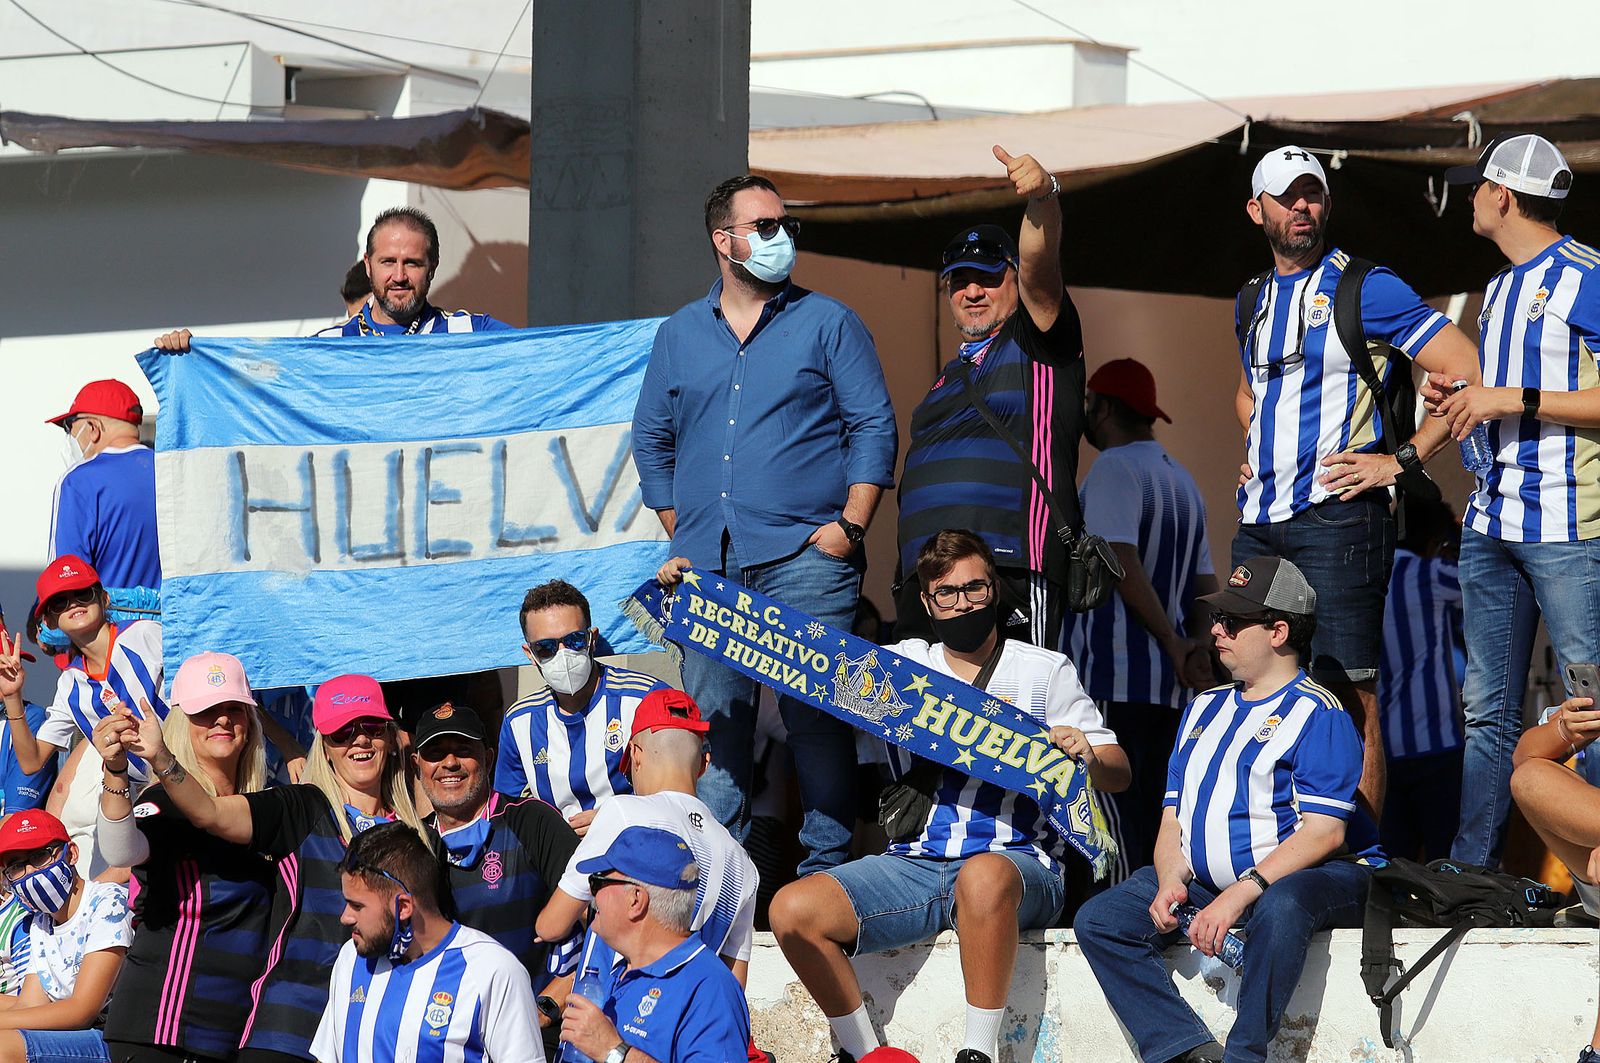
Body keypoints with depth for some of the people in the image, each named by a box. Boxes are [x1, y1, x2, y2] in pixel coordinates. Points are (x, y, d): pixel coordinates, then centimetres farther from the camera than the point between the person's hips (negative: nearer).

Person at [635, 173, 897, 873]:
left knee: (816, 715, -7)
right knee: (713, 720, 2)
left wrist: (849, 527, -8)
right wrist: (681, 537, 12)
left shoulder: (827, 323, 6)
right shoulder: (679, 336, 16)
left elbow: (875, 427, 2)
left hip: (804, 559, -3)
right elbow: (652, 442, 22)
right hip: (708, 569, 3)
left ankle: (826, 872, -2)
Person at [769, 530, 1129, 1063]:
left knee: (983, 877, -41)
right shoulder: (903, 665, 18)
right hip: (913, 861, 4)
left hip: (1015, 860, -3)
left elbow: (1118, 772, 8)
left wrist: (1087, 756, -18)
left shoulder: (1045, 670, 11)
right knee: (792, 909, -20)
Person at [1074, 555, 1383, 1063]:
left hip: (1310, 877, -7)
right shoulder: (1206, 709, 19)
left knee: (1280, 907, -41)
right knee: (1099, 920, -13)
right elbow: (1174, 817, 16)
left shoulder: (1317, 714, -5)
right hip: (1204, 883, 7)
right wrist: (1170, 883, -6)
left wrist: (1241, 894, -25)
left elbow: (1323, 832, -15)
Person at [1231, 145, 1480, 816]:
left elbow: (1467, 372, -8)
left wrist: (1399, 460, -10)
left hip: (1335, 516, -7)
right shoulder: (1253, 302, 18)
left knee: (1351, 698, -10)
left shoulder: (1365, 289, -3)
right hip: (1258, 522, 7)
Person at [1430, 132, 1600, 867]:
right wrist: (1462, 402, 11)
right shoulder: (1501, 289, 20)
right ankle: (1469, 869, 11)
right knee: (1487, 713, 9)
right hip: (1492, 524, 9)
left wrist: (1514, 399, -16)